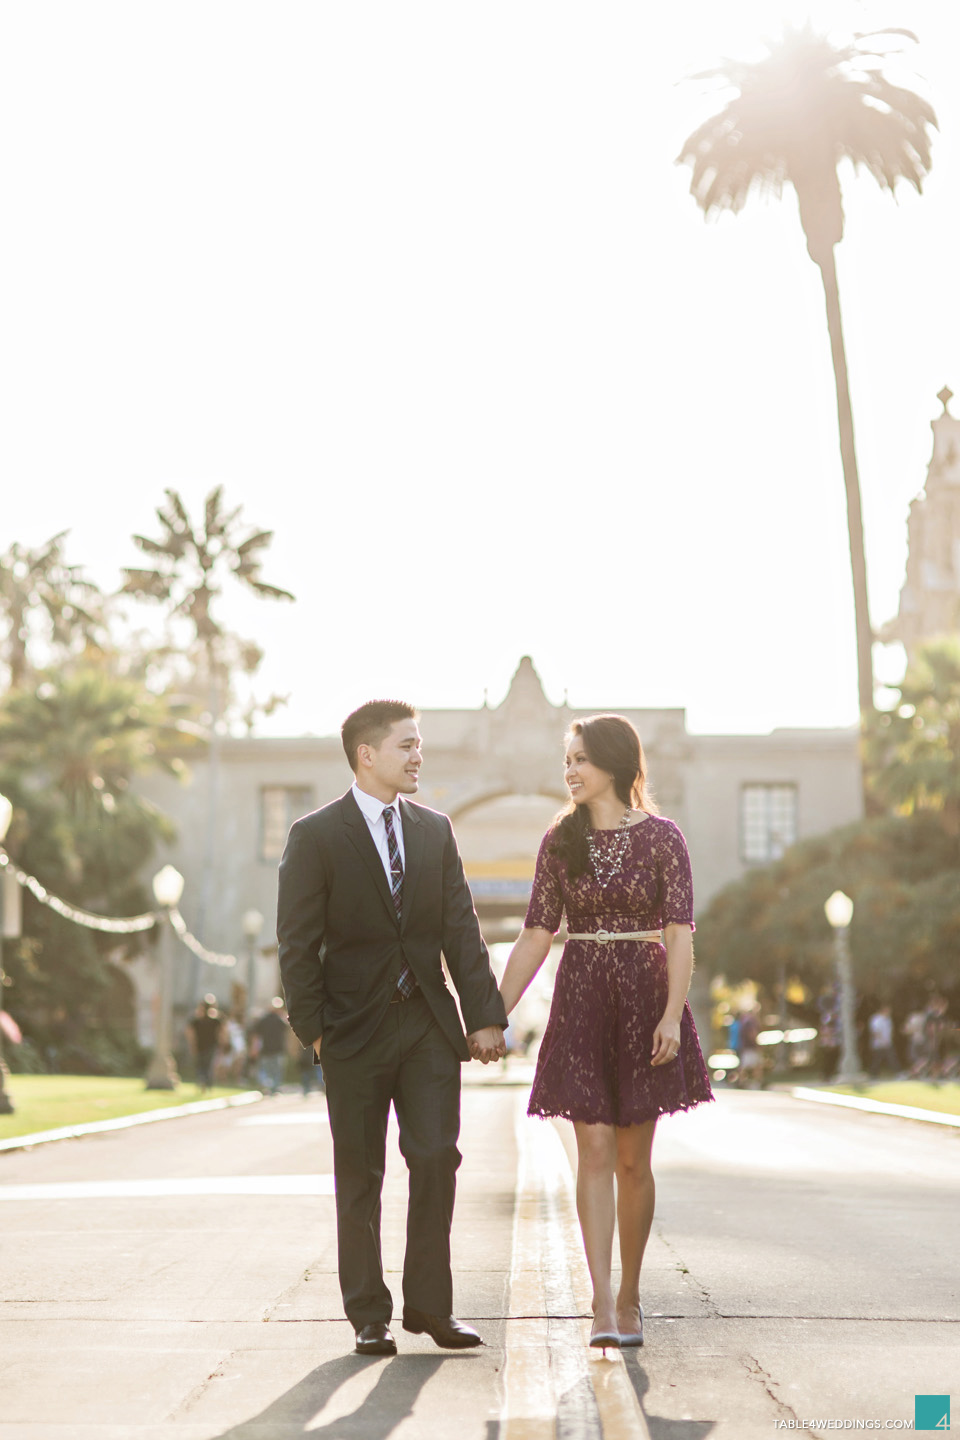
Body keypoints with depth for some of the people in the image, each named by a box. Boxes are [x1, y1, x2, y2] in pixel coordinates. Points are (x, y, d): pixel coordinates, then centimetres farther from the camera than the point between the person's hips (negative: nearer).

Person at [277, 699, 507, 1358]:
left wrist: (486, 1015, 2)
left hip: (430, 1023, 3)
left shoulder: (435, 830, 9)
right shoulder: (316, 836, -4)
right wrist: (313, 1028, -10)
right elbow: (298, 944, -4)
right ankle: (369, 1315, 13)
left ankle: (430, 1304, 8)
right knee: (360, 1176, 4)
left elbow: (462, 931, 8)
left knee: (437, 1159, -2)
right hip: (357, 1026, -3)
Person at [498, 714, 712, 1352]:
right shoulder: (561, 842, 6)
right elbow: (536, 937, 7)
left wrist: (673, 1014, -18)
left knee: (633, 1159, 5)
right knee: (595, 1152, -7)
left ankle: (630, 1295, 20)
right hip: (581, 1001, 2)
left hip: (644, 997, -2)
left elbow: (680, 934, -7)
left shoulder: (661, 838, -2)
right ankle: (603, 1306, -11)